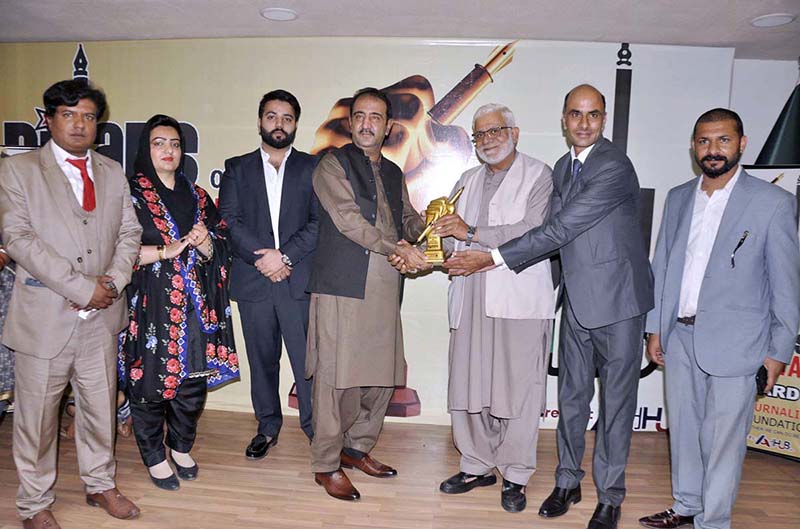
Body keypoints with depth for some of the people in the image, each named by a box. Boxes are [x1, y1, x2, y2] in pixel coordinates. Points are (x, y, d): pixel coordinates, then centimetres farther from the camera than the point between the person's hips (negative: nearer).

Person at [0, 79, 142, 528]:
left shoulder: (113, 172, 12)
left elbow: (129, 233, 8)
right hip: (44, 316, -3)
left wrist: (113, 281, -9)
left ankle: (101, 484, 34)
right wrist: (81, 287, -17)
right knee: (37, 415, 9)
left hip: (102, 316, 4)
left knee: (101, 406, 15)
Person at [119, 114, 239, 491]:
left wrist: (205, 243, -11)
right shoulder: (130, 193, -1)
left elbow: (221, 247, 10)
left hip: (195, 306, 4)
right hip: (150, 306, -4)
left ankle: (181, 446, 32)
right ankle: (154, 456, 25)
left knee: (193, 378, 9)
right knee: (151, 380, 4)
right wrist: (165, 251, -16)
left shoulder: (196, 196, 13)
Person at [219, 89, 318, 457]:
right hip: (253, 281, 2)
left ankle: (316, 428, 10)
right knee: (262, 360, 12)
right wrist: (263, 259, -11)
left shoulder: (312, 168, 8)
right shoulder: (237, 168, 12)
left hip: (299, 280, -2)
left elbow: (321, 222, -2)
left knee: (307, 359, -4)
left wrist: (284, 255, -13)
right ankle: (268, 427, 28)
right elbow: (231, 221, 0)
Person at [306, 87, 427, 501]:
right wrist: (399, 249, -15)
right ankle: (326, 464, 14)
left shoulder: (393, 173, 21)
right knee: (336, 378, -1)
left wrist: (427, 224, -1)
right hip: (342, 286, -6)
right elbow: (348, 219, -10)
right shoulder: (333, 165, 1)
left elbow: (406, 219, 22)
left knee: (383, 375, 10)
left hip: (384, 289, 6)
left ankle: (357, 447, 29)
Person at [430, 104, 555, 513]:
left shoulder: (538, 176, 2)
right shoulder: (468, 181, 20)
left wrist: (470, 233, -12)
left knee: (518, 390, 2)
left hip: (520, 301, -5)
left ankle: (515, 476, 18)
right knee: (469, 384, 8)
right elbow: (449, 235, 16)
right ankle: (477, 466, 25)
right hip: (471, 299, 5)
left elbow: (530, 231, -12)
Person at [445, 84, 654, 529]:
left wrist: (493, 258, -22)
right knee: (572, 395, 14)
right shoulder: (563, 167, 10)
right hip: (577, 299, 7)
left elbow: (561, 229, -23)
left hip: (618, 300, -6)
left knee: (616, 400, 6)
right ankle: (568, 481, 30)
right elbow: (555, 232, 8)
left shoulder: (614, 167, -17)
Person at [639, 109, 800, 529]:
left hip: (733, 344, -4)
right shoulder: (678, 198, 8)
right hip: (680, 337, 5)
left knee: (722, 438, 4)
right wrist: (655, 328, 9)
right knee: (683, 429, 16)